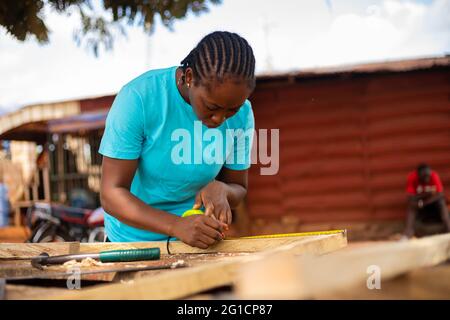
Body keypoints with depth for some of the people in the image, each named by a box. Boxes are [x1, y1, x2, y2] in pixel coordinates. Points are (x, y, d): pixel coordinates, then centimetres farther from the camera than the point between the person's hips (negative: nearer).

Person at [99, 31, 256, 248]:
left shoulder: (241, 113, -7)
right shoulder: (138, 98, -19)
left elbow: (238, 188, 5)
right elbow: (111, 194, -19)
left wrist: (221, 190, -18)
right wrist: (177, 226, -33)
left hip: (199, 242, 3)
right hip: (133, 239, -2)